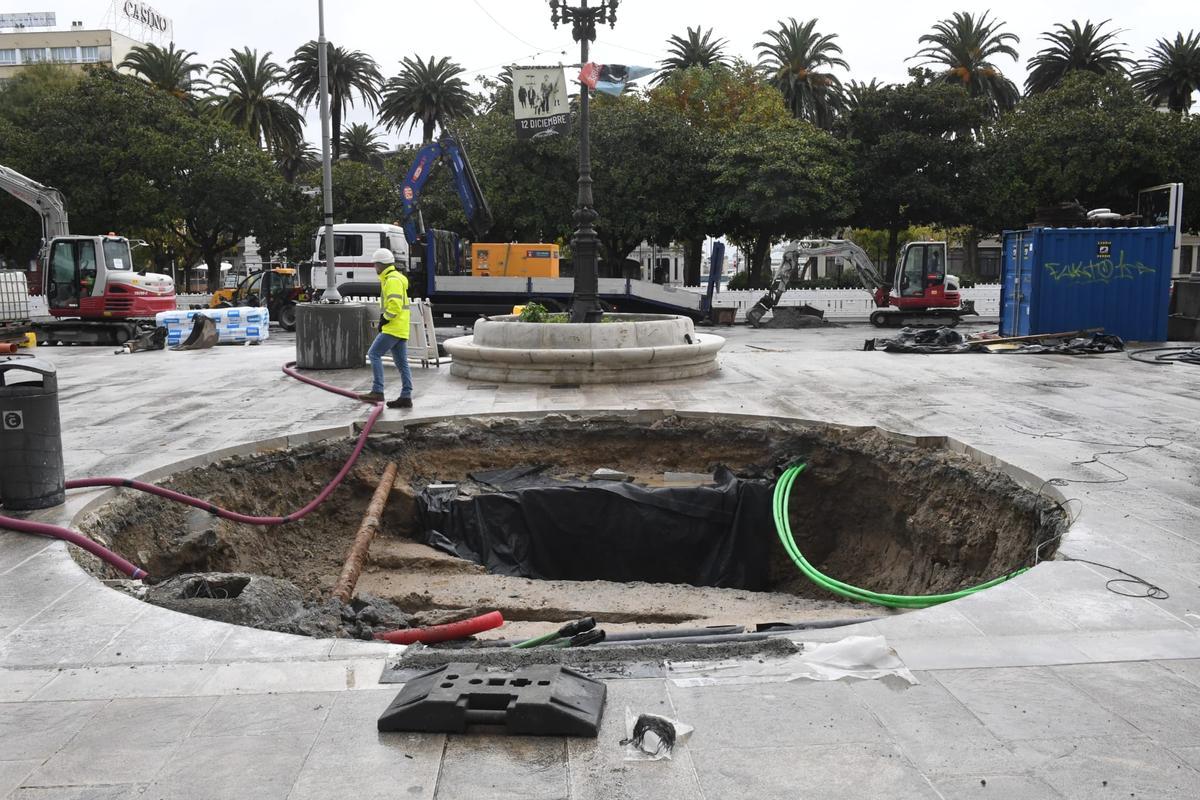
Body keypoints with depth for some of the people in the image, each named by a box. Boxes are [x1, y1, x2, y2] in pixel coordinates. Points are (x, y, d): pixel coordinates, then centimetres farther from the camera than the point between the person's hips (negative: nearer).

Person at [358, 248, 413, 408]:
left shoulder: (392, 280, -13)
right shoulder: (393, 278, 21)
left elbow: (395, 304, -23)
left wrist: (385, 319, -14)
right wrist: (384, 318, 15)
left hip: (394, 327, -10)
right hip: (400, 328, 10)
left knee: (374, 354, -10)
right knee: (402, 362, 7)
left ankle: (377, 392, -12)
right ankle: (406, 397, 7)